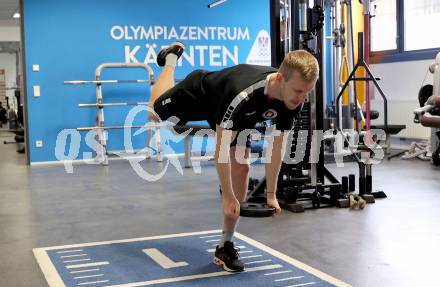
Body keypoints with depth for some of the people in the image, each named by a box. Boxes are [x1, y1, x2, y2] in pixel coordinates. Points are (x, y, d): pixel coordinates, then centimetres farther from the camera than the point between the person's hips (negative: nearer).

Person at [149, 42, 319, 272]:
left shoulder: (293, 100, -30)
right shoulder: (243, 94, -50)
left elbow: (276, 147, -18)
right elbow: (221, 149, -41)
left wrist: (271, 194, -15)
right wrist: (228, 197, -36)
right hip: (197, 95, -4)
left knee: (241, 169, -11)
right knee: (157, 111, 25)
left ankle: (225, 245, 0)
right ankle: (171, 59, 53)